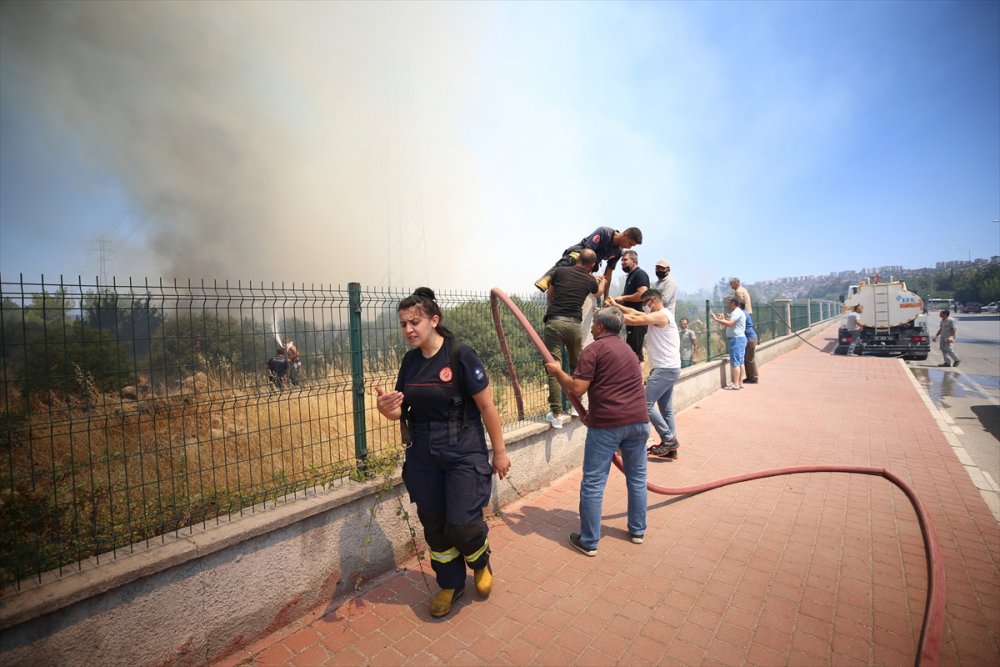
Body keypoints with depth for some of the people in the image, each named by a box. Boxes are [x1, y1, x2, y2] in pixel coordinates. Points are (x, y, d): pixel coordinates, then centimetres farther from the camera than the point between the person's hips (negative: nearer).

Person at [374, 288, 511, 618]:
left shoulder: (460, 355, -15)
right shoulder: (411, 360, 2)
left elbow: (487, 407, -11)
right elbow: (402, 409, 9)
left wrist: (499, 452, -6)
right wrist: (388, 408, -15)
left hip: (463, 454, -5)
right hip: (423, 458, 6)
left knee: (462, 524, -4)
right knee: (434, 526, 14)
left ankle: (481, 562, 33)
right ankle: (450, 584, 41)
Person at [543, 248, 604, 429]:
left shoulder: (560, 271, 7)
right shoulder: (590, 281, 12)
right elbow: (598, 291, 38)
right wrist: (602, 282, 60)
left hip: (554, 321, -2)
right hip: (575, 324, 2)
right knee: (576, 367, 19)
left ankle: (556, 414, -4)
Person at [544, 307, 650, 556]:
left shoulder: (593, 349, -6)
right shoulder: (627, 349, 19)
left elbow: (577, 389, -14)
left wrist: (558, 372, 3)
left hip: (607, 424, -7)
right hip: (638, 420, 8)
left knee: (593, 483, 3)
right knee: (637, 478, 20)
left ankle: (589, 541, 12)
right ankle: (638, 531, 34)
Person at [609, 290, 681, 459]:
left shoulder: (661, 315, -15)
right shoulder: (658, 316, 16)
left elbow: (634, 320, -23)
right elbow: (635, 313, 15)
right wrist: (616, 305, 10)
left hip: (665, 369, -11)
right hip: (667, 369, 11)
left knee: (647, 404, -9)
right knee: (666, 409, 11)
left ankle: (669, 439, -2)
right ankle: (670, 445, 15)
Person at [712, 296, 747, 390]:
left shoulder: (737, 312, -13)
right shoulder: (737, 312, 20)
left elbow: (729, 324, -27)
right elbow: (731, 324, 20)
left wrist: (717, 319, -22)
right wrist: (723, 319, 12)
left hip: (736, 339, -11)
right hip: (739, 339, 11)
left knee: (735, 362, -10)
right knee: (740, 362, 12)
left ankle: (736, 384, -10)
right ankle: (740, 382, 17)